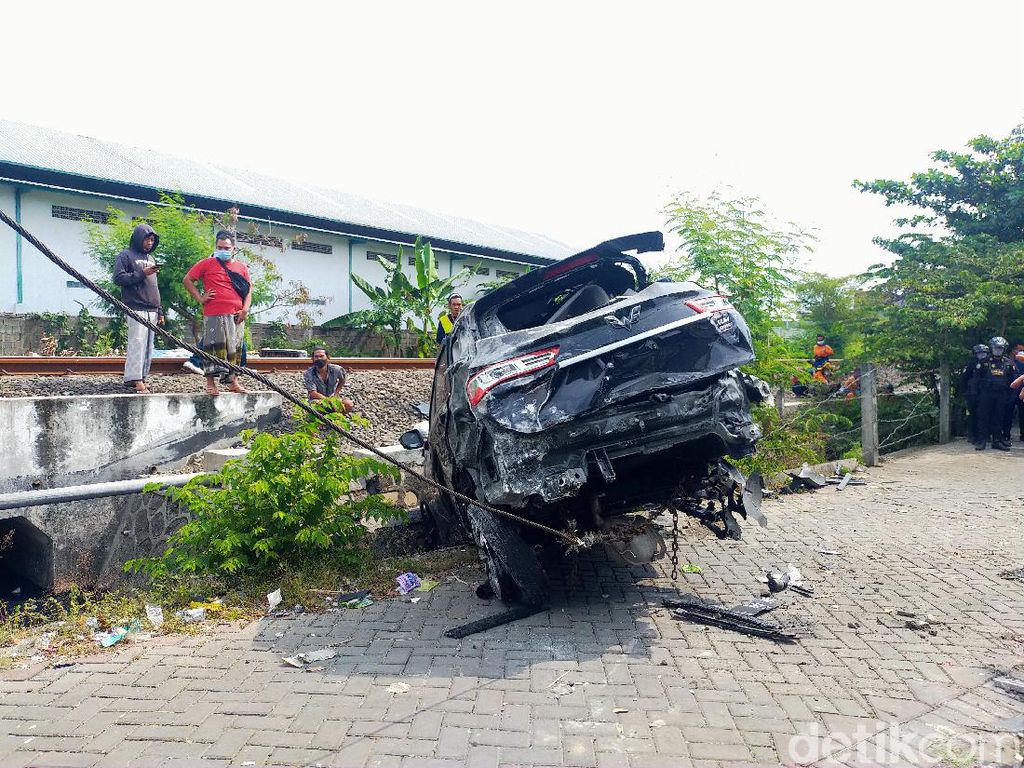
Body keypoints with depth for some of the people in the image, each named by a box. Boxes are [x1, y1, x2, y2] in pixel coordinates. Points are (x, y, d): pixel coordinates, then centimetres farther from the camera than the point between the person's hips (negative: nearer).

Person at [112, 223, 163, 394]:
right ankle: (136, 379, -17)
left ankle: (141, 377, 8)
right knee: (137, 343, -14)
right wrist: (142, 273, -14)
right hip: (136, 308, -7)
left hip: (152, 310, 7)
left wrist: (159, 311, 21)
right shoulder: (126, 255, 3)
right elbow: (118, 278, -9)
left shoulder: (151, 258, 24)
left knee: (148, 346, 4)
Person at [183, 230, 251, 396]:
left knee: (235, 348, 9)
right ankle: (210, 382, 0)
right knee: (214, 347, -6)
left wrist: (245, 309, 2)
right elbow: (187, 280, 7)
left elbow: (248, 292, 16)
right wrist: (200, 298, -2)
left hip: (236, 316, 4)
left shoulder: (242, 268, 14)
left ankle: (233, 381, 17)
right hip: (214, 315, -4)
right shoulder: (207, 264, 5)